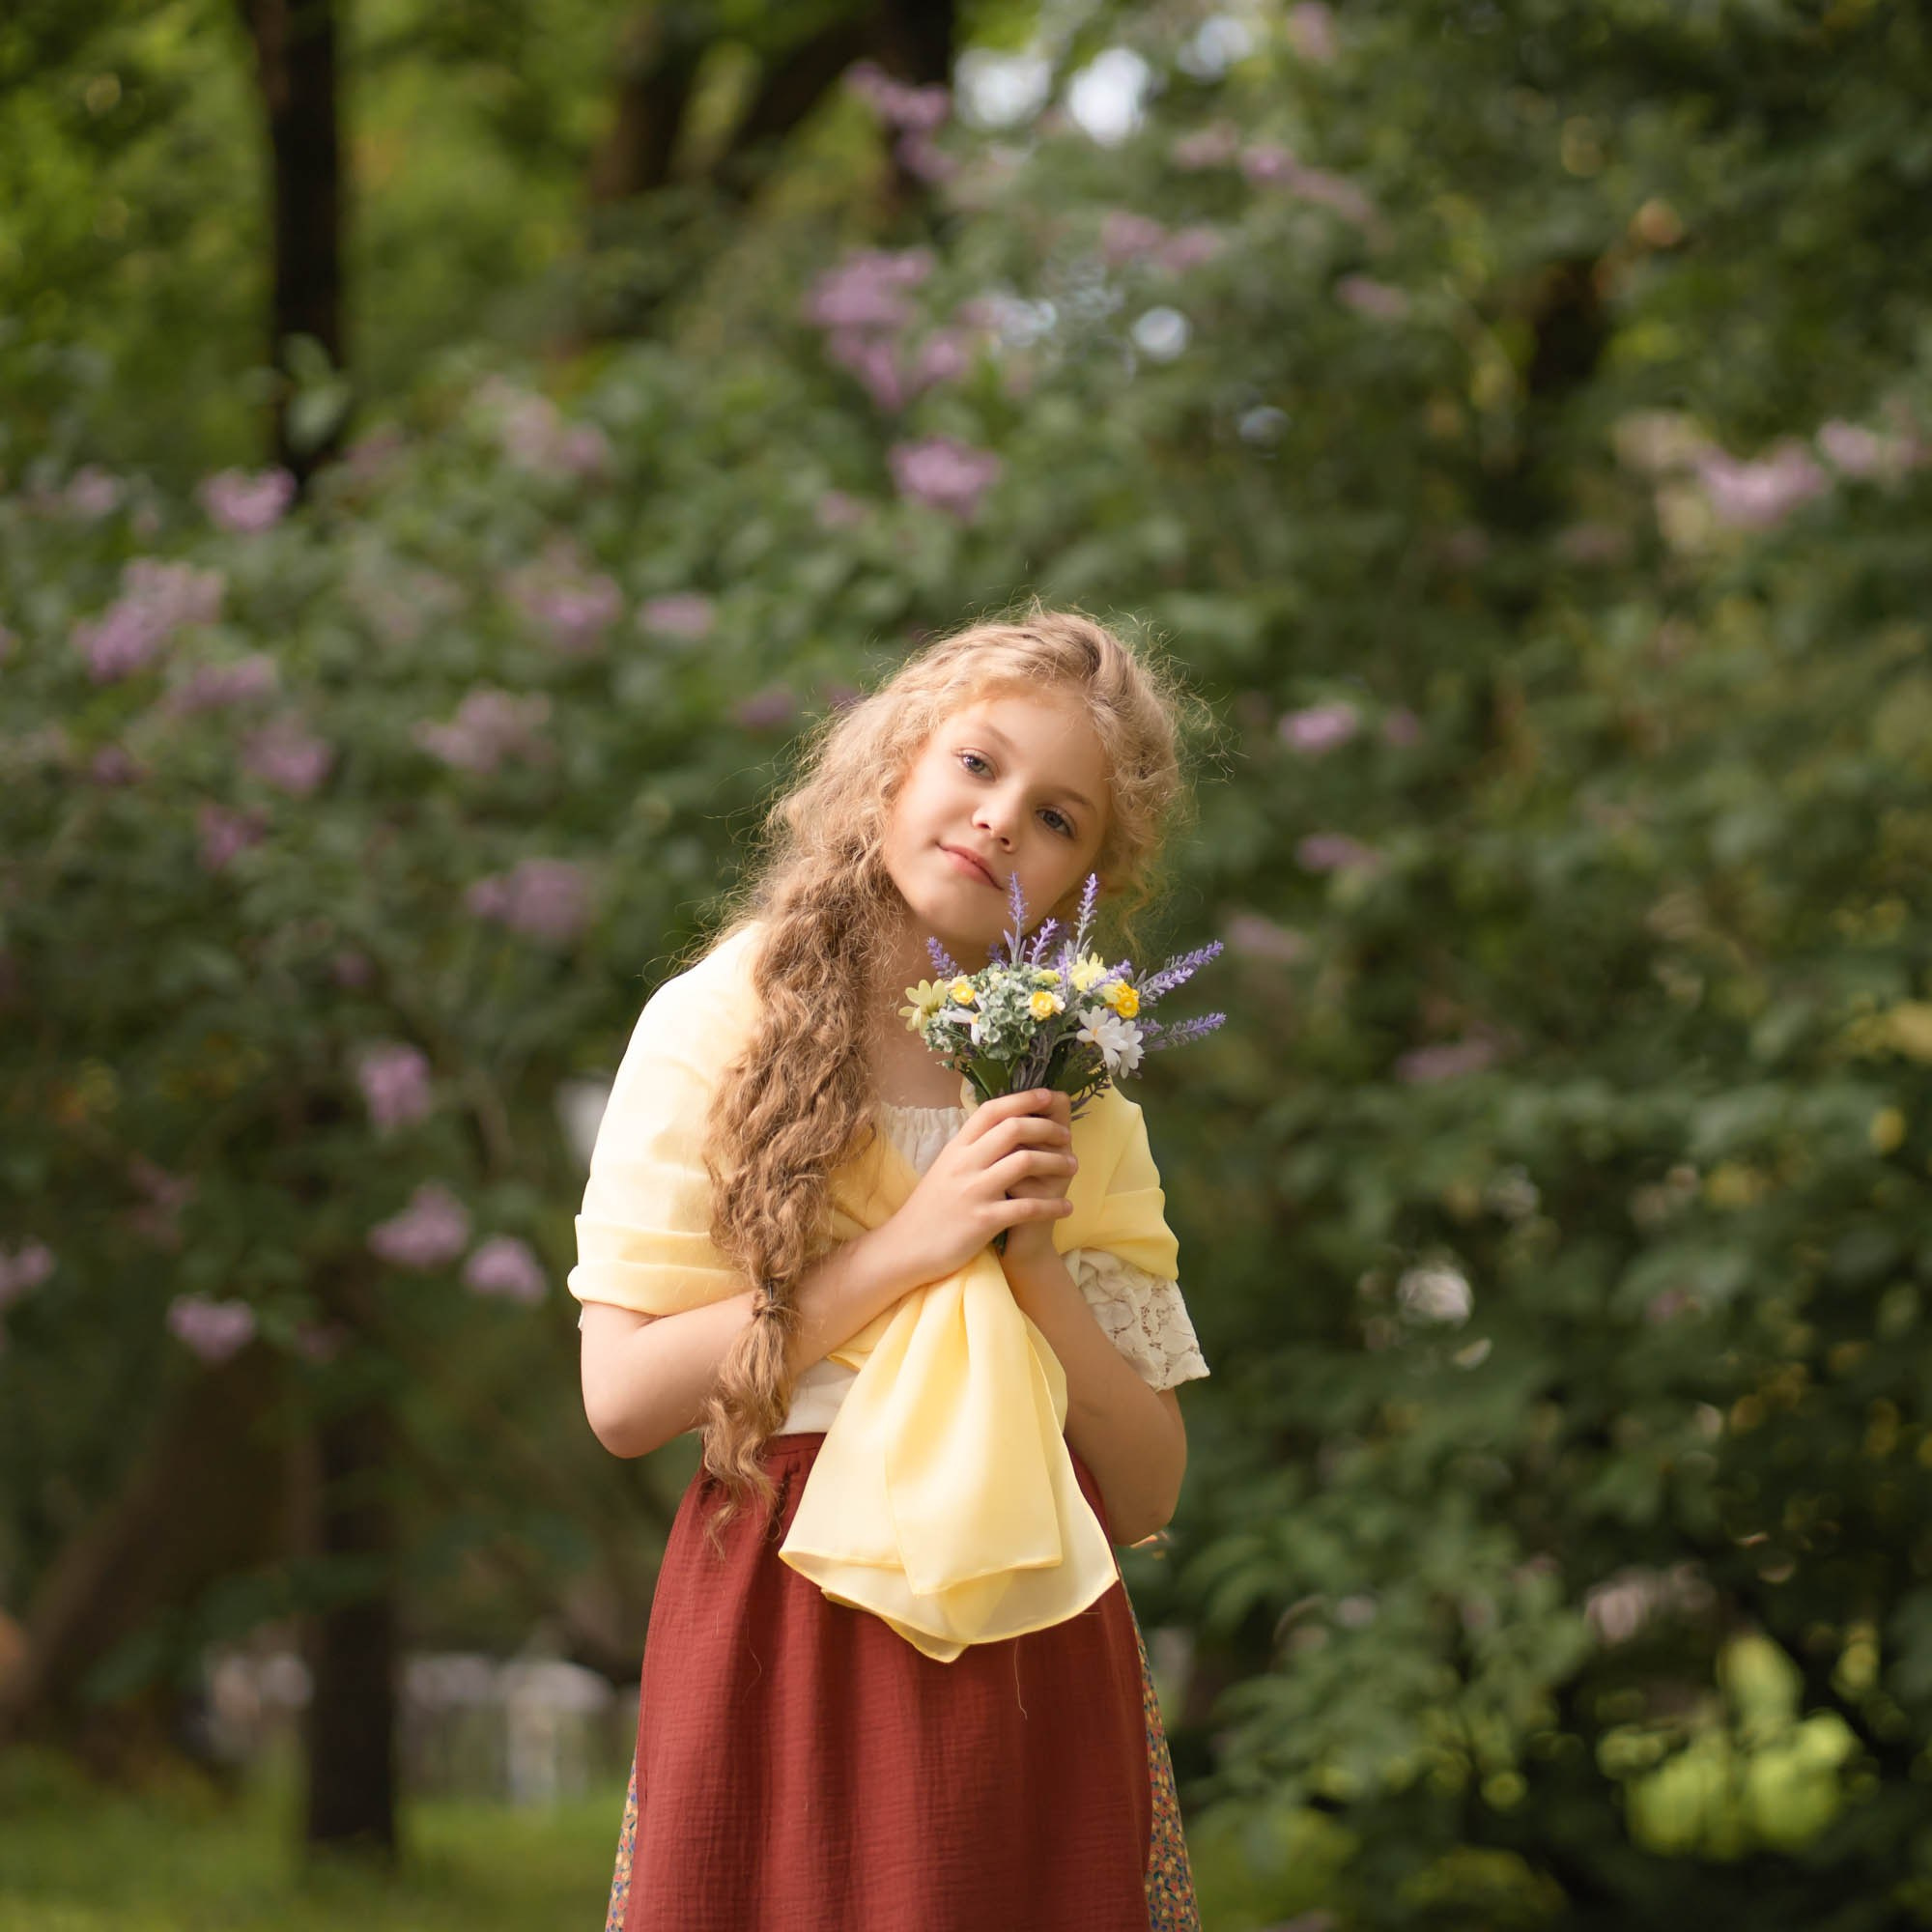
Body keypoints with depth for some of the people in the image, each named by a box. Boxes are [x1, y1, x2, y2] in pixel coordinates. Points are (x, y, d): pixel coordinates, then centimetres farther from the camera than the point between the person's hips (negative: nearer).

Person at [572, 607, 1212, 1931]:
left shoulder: (1072, 1085, 11)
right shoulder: (720, 1026, 2)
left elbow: (1146, 1493, 7)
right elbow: (623, 1397, -8)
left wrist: (1034, 1262, -8)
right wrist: (907, 1249, -12)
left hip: (1035, 1659, 3)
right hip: (785, 1634, -3)